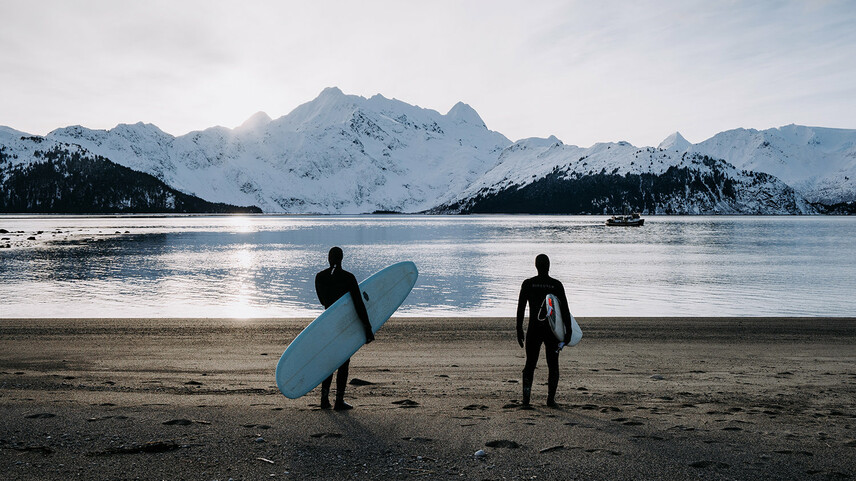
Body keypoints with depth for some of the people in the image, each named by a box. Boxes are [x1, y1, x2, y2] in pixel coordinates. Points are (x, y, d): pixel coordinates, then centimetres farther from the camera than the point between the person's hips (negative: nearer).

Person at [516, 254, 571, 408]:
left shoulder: (528, 283, -1)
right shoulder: (557, 285, -2)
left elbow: (520, 308, -2)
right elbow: (565, 310, -3)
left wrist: (519, 330, 3)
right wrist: (568, 331, 2)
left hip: (534, 330, 1)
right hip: (553, 330, 0)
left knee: (530, 364, 8)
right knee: (553, 365, 10)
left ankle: (526, 397, -5)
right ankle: (551, 399, 6)